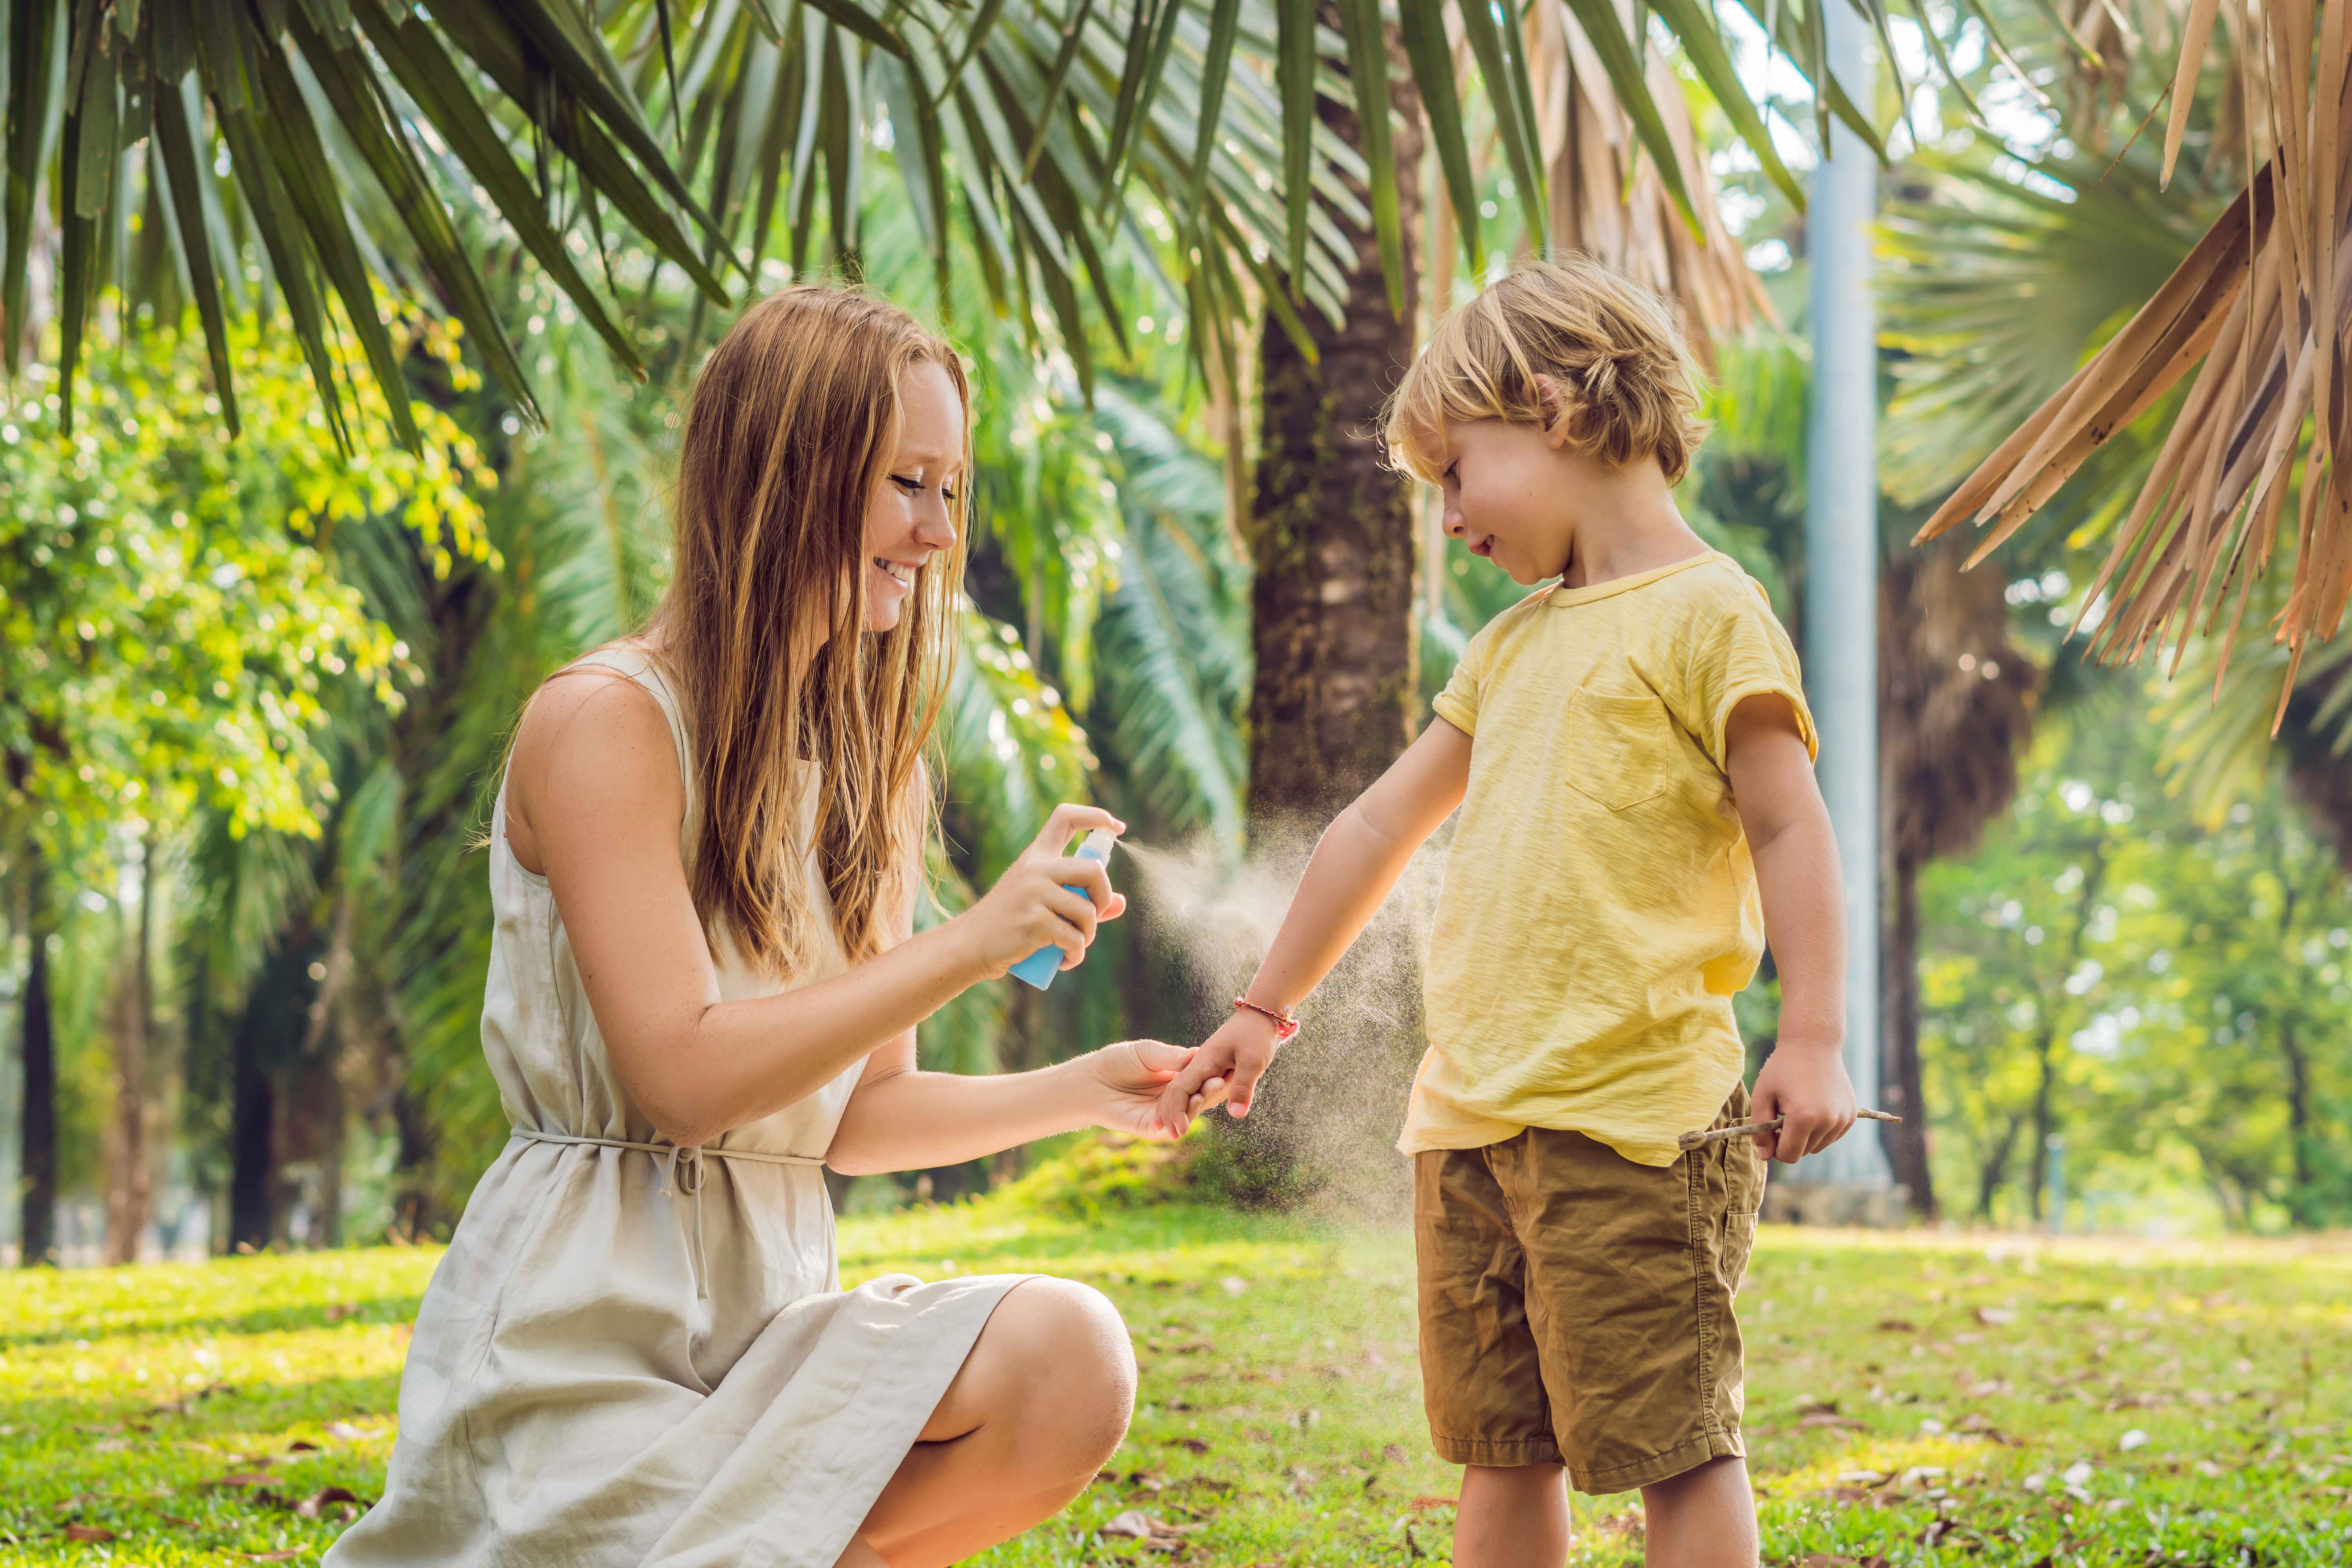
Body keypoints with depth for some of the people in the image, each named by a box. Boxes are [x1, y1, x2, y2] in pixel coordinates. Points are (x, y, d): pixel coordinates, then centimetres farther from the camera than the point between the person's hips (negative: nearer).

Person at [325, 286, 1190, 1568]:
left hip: (770, 1313, 7)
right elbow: (685, 1078, -17)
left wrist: (1079, 1091, -1)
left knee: (1072, 1359, -22)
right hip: (584, 1326, -7)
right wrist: (969, 945, -19)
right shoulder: (604, 723, -9)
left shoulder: (867, 770, 15)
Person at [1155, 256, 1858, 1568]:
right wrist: (1265, 1008, 30)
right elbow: (1383, 828, 26)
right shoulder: (1514, 645, 20)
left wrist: (1815, 1041, -17)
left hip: (1636, 1115, -8)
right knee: (1501, 1448, 11)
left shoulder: (1706, 611, -4)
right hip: (1472, 1116, 8)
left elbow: (1789, 829, -8)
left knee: (1672, 1440, -7)